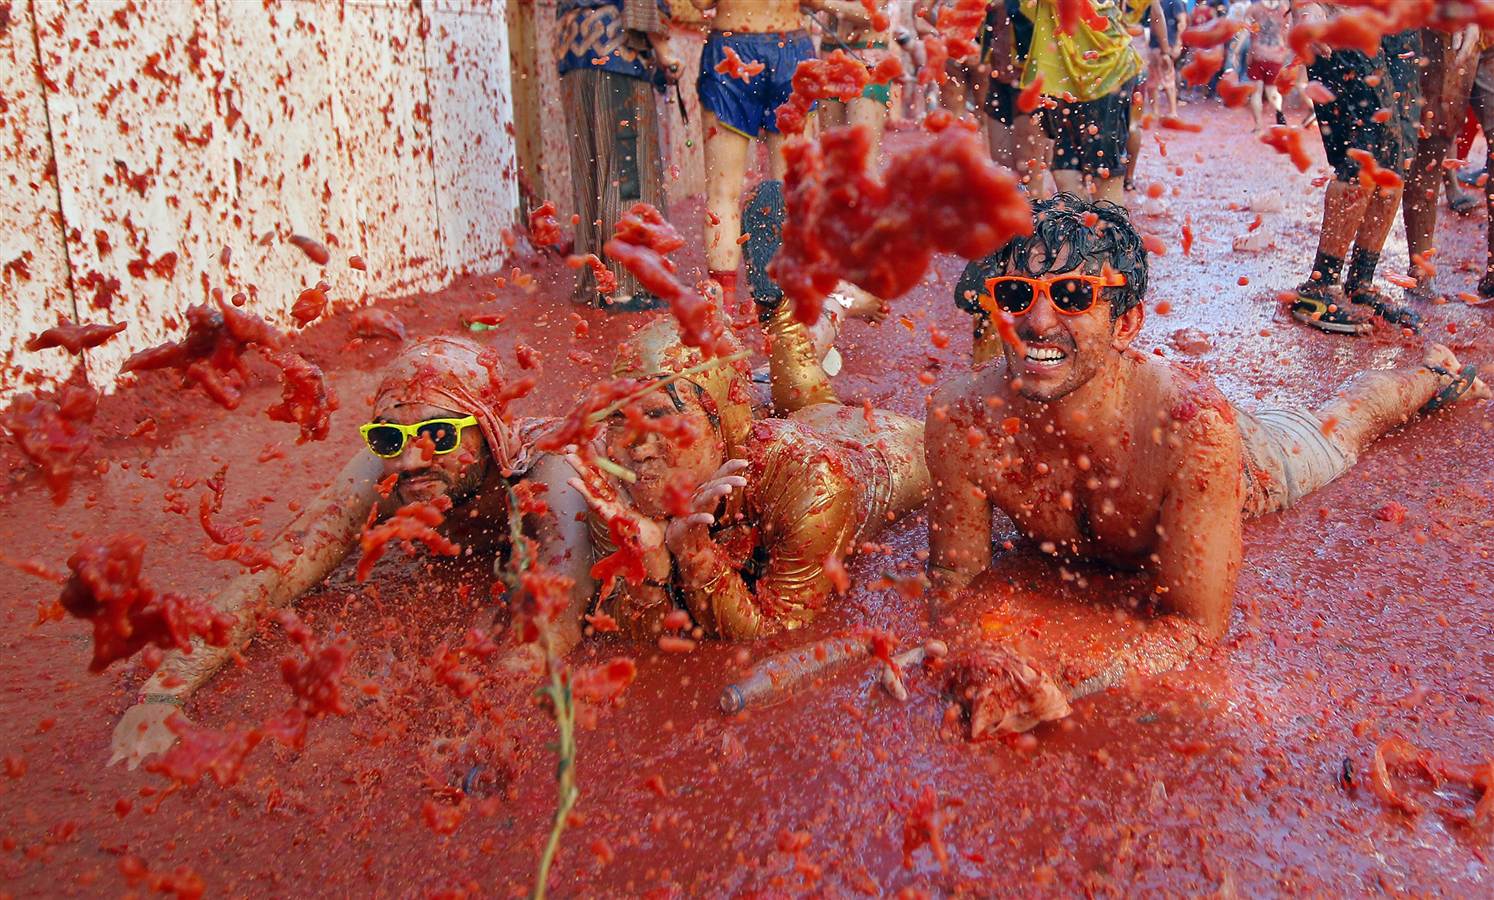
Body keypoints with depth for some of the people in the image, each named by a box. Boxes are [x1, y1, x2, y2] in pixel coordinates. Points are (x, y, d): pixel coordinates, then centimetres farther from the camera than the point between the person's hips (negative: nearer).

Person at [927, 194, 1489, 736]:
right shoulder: (961, 420, -40)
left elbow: (1196, 622, -39)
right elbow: (953, 580, -26)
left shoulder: (1196, 427, -47)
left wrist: (1069, 689, -56)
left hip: (1250, 465, -1)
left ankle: (1433, 373, 60)